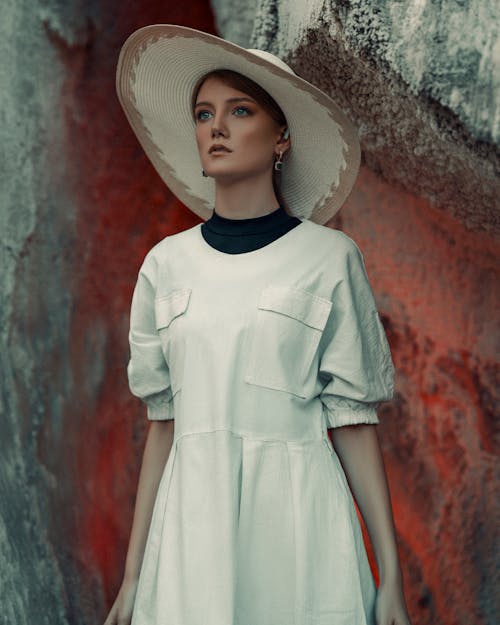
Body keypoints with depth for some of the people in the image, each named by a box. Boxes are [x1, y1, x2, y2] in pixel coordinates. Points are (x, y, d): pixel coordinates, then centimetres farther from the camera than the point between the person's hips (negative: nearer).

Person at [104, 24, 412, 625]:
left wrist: (391, 576, -6)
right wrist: (133, 573, 6)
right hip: (193, 525, 3)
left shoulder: (329, 258, -2)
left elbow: (353, 423, -3)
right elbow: (163, 423, 8)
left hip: (297, 516, -2)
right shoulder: (167, 263, 7)